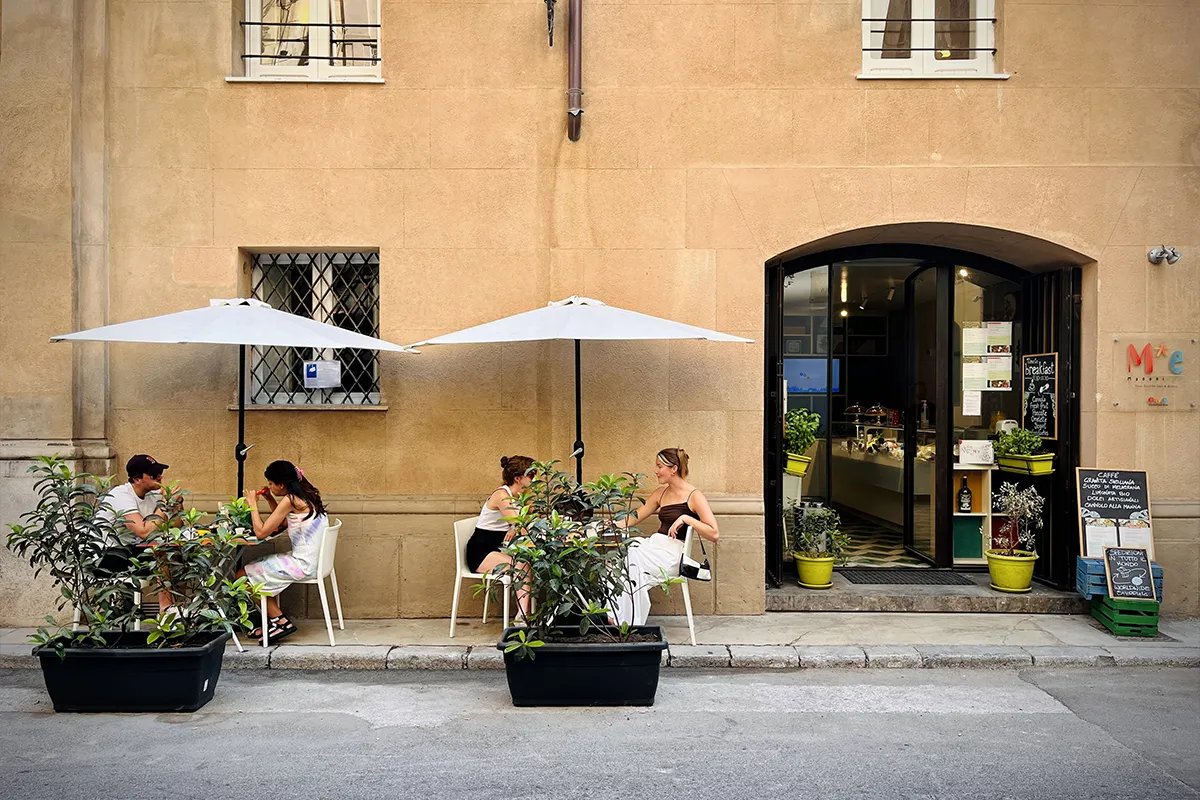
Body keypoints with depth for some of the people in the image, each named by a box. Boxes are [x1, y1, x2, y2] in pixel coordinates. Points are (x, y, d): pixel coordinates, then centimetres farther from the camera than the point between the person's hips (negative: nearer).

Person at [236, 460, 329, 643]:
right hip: (313, 561, 10)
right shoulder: (306, 495, 9)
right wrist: (270, 500, 12)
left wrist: (253, 504, -5)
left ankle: (280, 621, 10)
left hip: (303, 565, -10)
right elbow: (281, 522, 24)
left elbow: (261, 532, -16)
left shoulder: (290, 500, -17)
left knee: (242, 575, 4)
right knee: (260, 568, 25)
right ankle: (274, 620, 21)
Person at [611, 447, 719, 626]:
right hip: (654, 544, 6)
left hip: (672, 553, -6)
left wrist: (686, 518, -19)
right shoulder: (661, 493, 17)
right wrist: (612, 525, 8)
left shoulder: (694, 496, -5)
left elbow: (714, 535, -12)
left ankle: (627, 623, -14)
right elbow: (635, 518, 23)